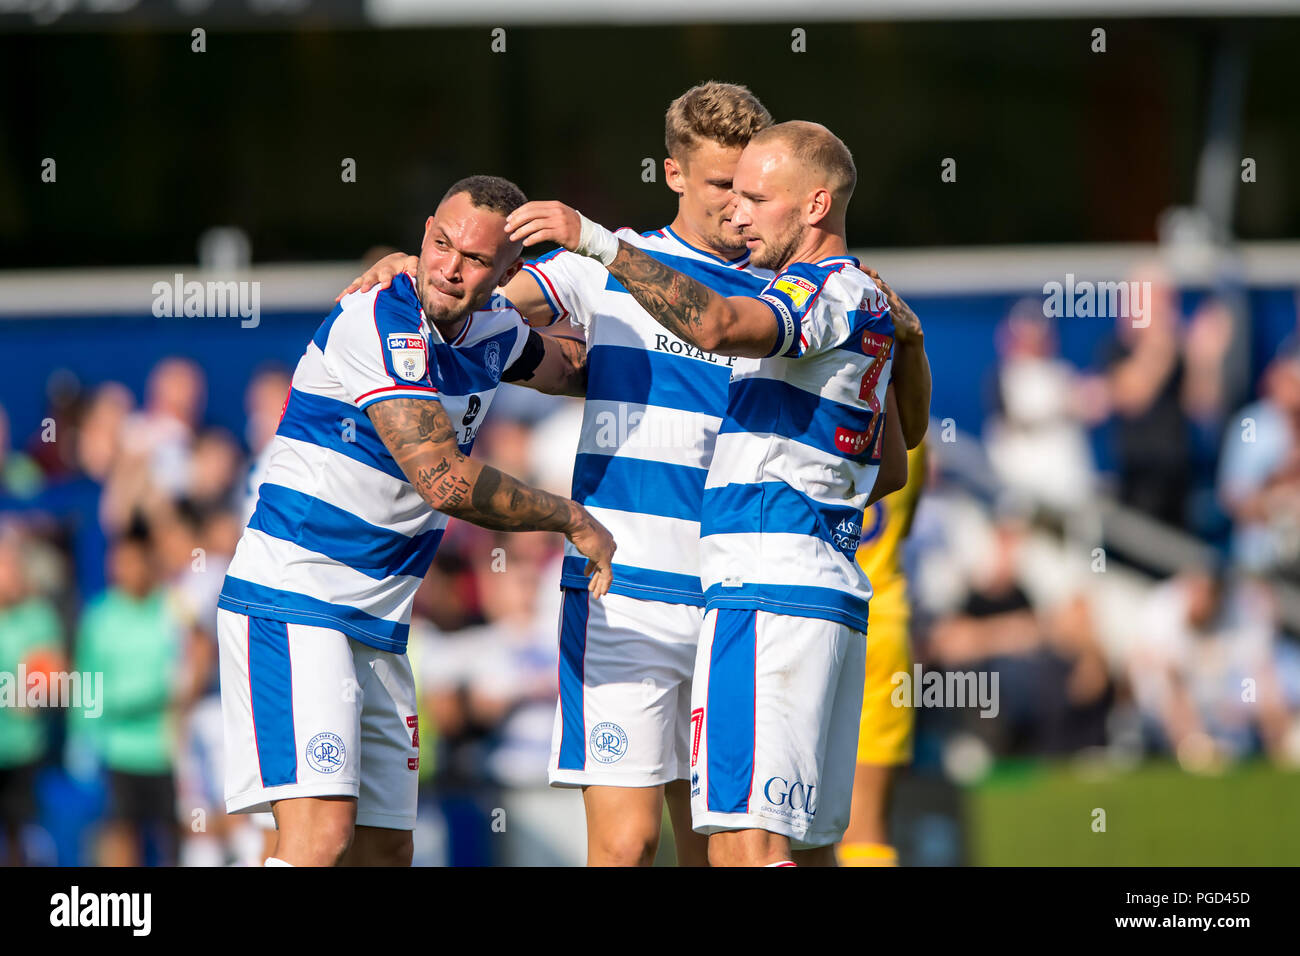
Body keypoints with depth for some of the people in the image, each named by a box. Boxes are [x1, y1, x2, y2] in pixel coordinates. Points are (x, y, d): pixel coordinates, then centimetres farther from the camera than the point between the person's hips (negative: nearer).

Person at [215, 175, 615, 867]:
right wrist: (573, 520, -12)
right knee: (321, 835, -23)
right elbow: (443, 480, -23)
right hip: (289, 604, -8)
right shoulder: (380, 322, -17)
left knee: (384, 849, 6)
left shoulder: (494, 335, 8)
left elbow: (568, 365, 35)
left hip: (377, 628, 8)